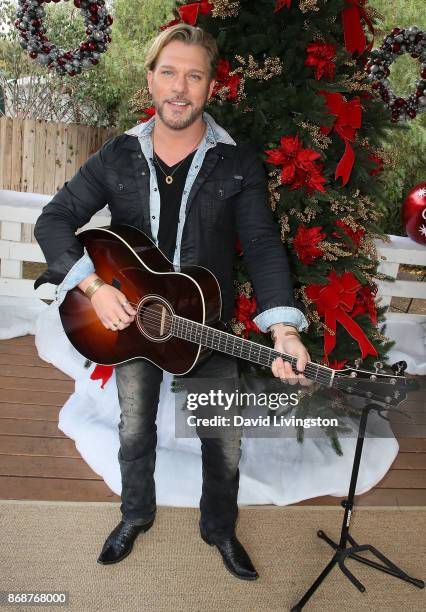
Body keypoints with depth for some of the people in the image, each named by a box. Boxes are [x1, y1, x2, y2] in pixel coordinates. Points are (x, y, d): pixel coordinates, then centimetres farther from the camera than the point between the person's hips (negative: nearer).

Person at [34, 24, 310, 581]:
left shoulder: (239, 164, -8)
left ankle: (219, 527, 39)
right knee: (135, 430, 19)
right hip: (129, 320, 1)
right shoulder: (118, 157, -4)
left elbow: (263, 245, -15)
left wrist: (283, 330, -30)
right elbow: (54, 220, -5)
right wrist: (93, 286, -22)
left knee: (225, 441, 10)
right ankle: (136, 515, 48)